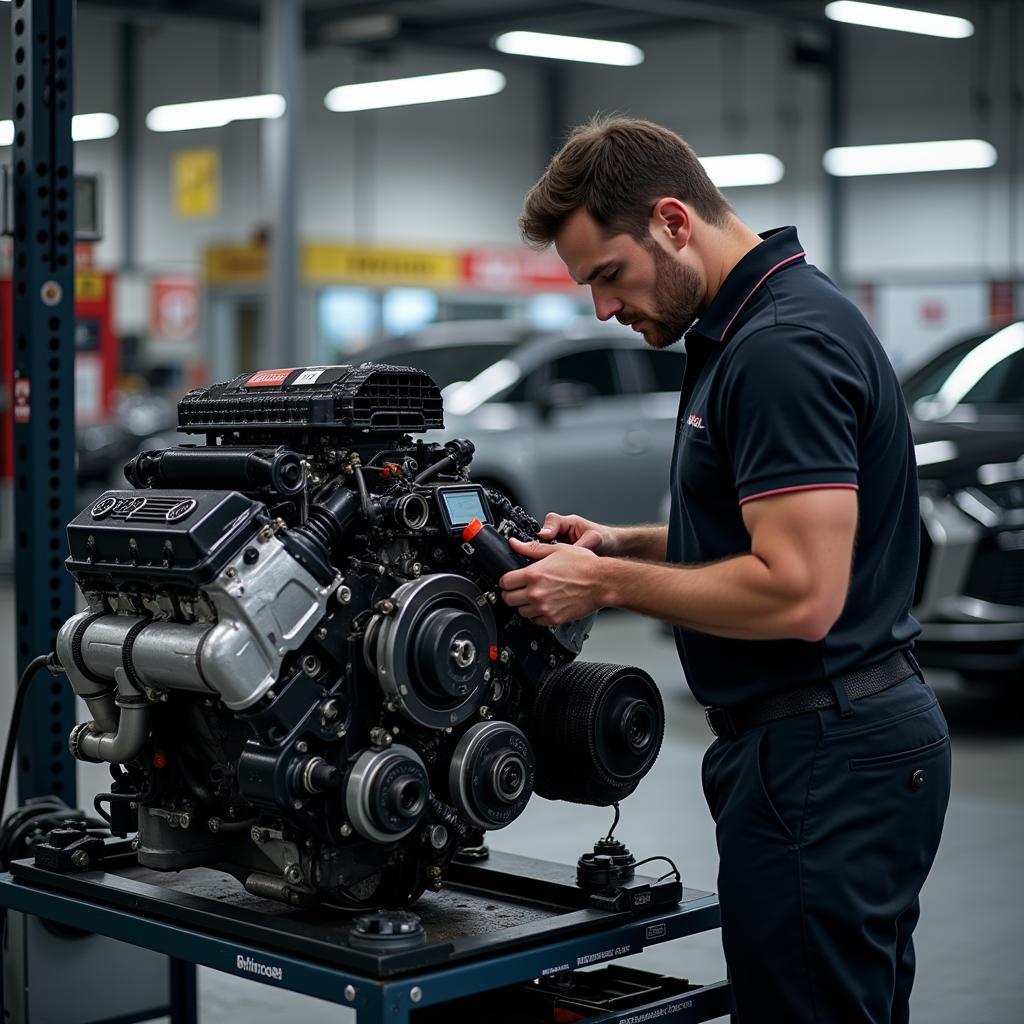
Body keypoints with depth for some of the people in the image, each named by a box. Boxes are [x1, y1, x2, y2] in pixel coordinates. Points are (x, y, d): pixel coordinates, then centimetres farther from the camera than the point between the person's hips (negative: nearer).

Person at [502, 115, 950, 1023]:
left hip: (821, 755, -11)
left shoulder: (782, 346, -20)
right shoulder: (758, 325, 12)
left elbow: (798, 592, -27)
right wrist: (625, 544, 9)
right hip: (848, 739, 11)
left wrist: (607, 586, -16)